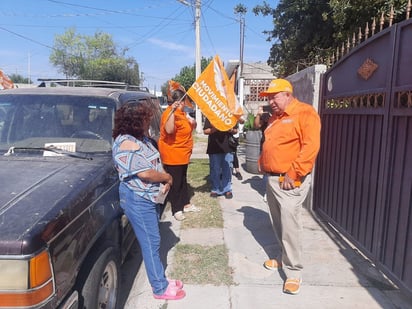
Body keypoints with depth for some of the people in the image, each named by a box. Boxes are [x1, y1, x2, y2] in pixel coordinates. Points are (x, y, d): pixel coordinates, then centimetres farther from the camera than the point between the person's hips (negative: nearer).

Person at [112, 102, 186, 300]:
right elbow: (145, 173, -27)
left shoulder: (141, 138, 9)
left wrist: (164, 182, -1)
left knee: (152, 241, 18)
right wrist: (168, 178, -11)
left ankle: (160, 279, 31)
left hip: (150, 196, 10)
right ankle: (160, 288, 14)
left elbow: (155, 162, 16)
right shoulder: (126, 143, -21)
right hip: (137, 200, -10)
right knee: (151, 243, 0)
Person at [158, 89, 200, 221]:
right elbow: (169, 130, -35)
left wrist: (192, 122, -3)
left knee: (183, 180, 19)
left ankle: (186, 204, 32)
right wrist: (172, 111, -38)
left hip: (182, 154, 9)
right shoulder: (170, 113, -18)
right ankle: (176, 210, 10)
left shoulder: (182, 113, 11)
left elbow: (192, 127, 20)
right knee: (175, 182, 0)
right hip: (172, 155, -9)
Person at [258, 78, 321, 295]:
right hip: (272, 178, 8)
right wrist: (262, 162, 12)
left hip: (290, 181, -8)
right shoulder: (275, 117, 16)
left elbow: (310, 147, -20)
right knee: (278, 223, 15)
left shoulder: (305, 113, -11)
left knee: (289, 225, -6)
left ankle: (293, 271, 7)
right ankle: (284, 257, 32)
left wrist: (293, 174, -21)